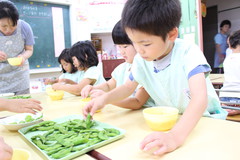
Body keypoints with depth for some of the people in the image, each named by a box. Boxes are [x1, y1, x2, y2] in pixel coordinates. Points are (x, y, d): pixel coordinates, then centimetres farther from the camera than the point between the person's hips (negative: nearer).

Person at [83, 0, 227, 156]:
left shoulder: (188, 53, -25)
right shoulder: (140, 60, -10)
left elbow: (200, 98, -37)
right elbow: (128, 87, 5)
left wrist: (176, 136, -52)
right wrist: (104, 99, -14)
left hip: (203, 118, -3)